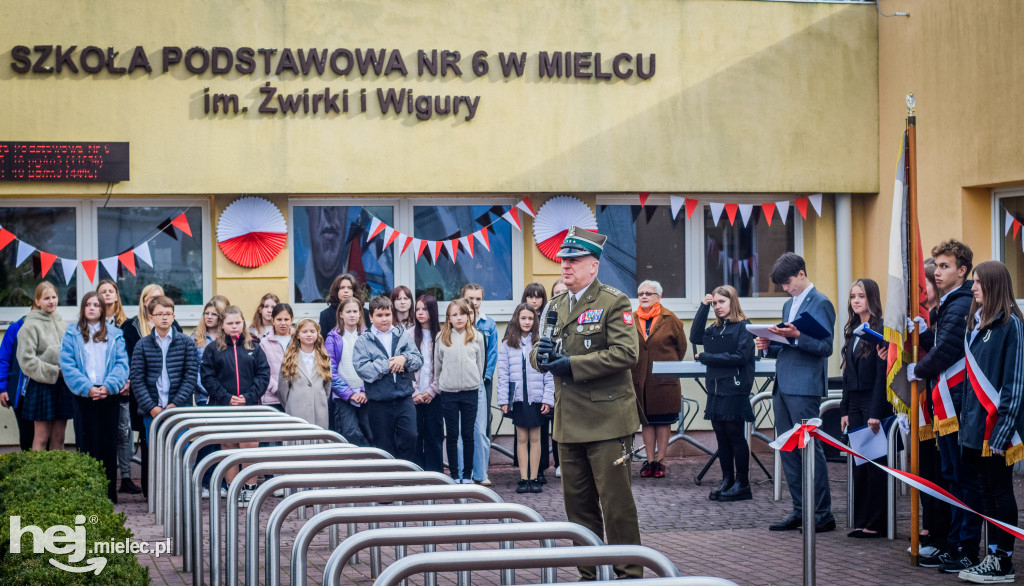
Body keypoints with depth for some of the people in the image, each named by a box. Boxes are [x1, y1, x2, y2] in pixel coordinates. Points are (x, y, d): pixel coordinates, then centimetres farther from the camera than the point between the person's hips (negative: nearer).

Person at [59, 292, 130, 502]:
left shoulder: (115, 334, 11)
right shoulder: (72, 334, 7)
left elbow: (121, 364, 2)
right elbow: (67, 365, -3)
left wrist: (109, 386, -15)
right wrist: (87, 388, -15)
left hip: (109, 396, 1)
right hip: (84, 396, -1)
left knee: (109, 444, 2)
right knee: (87, 444, -3)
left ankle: (109, 492, 7)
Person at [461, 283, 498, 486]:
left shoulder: (489, 325, 9)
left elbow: (492, 354, 8)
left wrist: (485, 376, -3)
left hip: (481, 383, 1)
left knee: (481, 430, -1)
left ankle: (481, 474, 4)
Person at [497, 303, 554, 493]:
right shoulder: (507, 345, 3)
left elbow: (549, 375, -1)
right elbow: (503, 375, 2)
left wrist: (548, 399, -7)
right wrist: (503, 400, -4)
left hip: (537, 398, -1)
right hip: (517, 398, 1)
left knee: (535, 438, 5)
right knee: (521, 438, 5)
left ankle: (534, 478, 9)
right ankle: (523, 479, 8)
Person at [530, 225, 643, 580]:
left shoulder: (614, 302, -7)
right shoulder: (556, 305, 15)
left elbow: (626, 353, -17)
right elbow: (540, 352, 21)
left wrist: (573, 364, -19)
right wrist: (540, 354, -5)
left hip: (606, 420, -7)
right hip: (568, 423, 7)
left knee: (616, 503, -3)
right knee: (578, 504, 11)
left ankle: (629, 574, 6)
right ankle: (589, 573, 20)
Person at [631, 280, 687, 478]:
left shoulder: (669, 319, -2)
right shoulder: (632, 320, 5)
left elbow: (682, 346, 5)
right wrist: (632, 368, 8)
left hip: (664, 379, -3)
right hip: (640, 378, 3)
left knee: (664, 421, 2)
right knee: (647, 420, 7)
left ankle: (660, 460, 9)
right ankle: (650, 460, 12)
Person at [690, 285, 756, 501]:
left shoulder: (743, 327, -5)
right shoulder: (715, 329, 16)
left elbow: (740, 356, -14)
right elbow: (695, 337, 2)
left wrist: (706, 357, -11)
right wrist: (703, 307, 1)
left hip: (735, 389, -7)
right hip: (716, 389, 7)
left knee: (735, 435, -4)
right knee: (721, 436, 8)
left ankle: (742, 484, 1)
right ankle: (727, 481, 14)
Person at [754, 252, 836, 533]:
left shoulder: (820, 303, -7)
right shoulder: (789, 305, 20)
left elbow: (826, 347, -14)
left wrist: (796, 336, -25)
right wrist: (770, 346, 7)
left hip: (804, 387, -9)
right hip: (783, 385, 9)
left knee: (810, 448, -7)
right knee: (788, 449, 9)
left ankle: (823, 514, -2)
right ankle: (800, 510, 16)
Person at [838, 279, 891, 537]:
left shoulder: (881, 330, -9)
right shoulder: (852, 331, 14)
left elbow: (882, 373, -13)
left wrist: (876, 413, -17)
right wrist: (845, 410, 10)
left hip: (875, 402, -7)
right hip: (855, 403, 7)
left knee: (875, 463, -4)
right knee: (858, 464, 7)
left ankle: (876, 523, 0)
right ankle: (861, 521, 11)